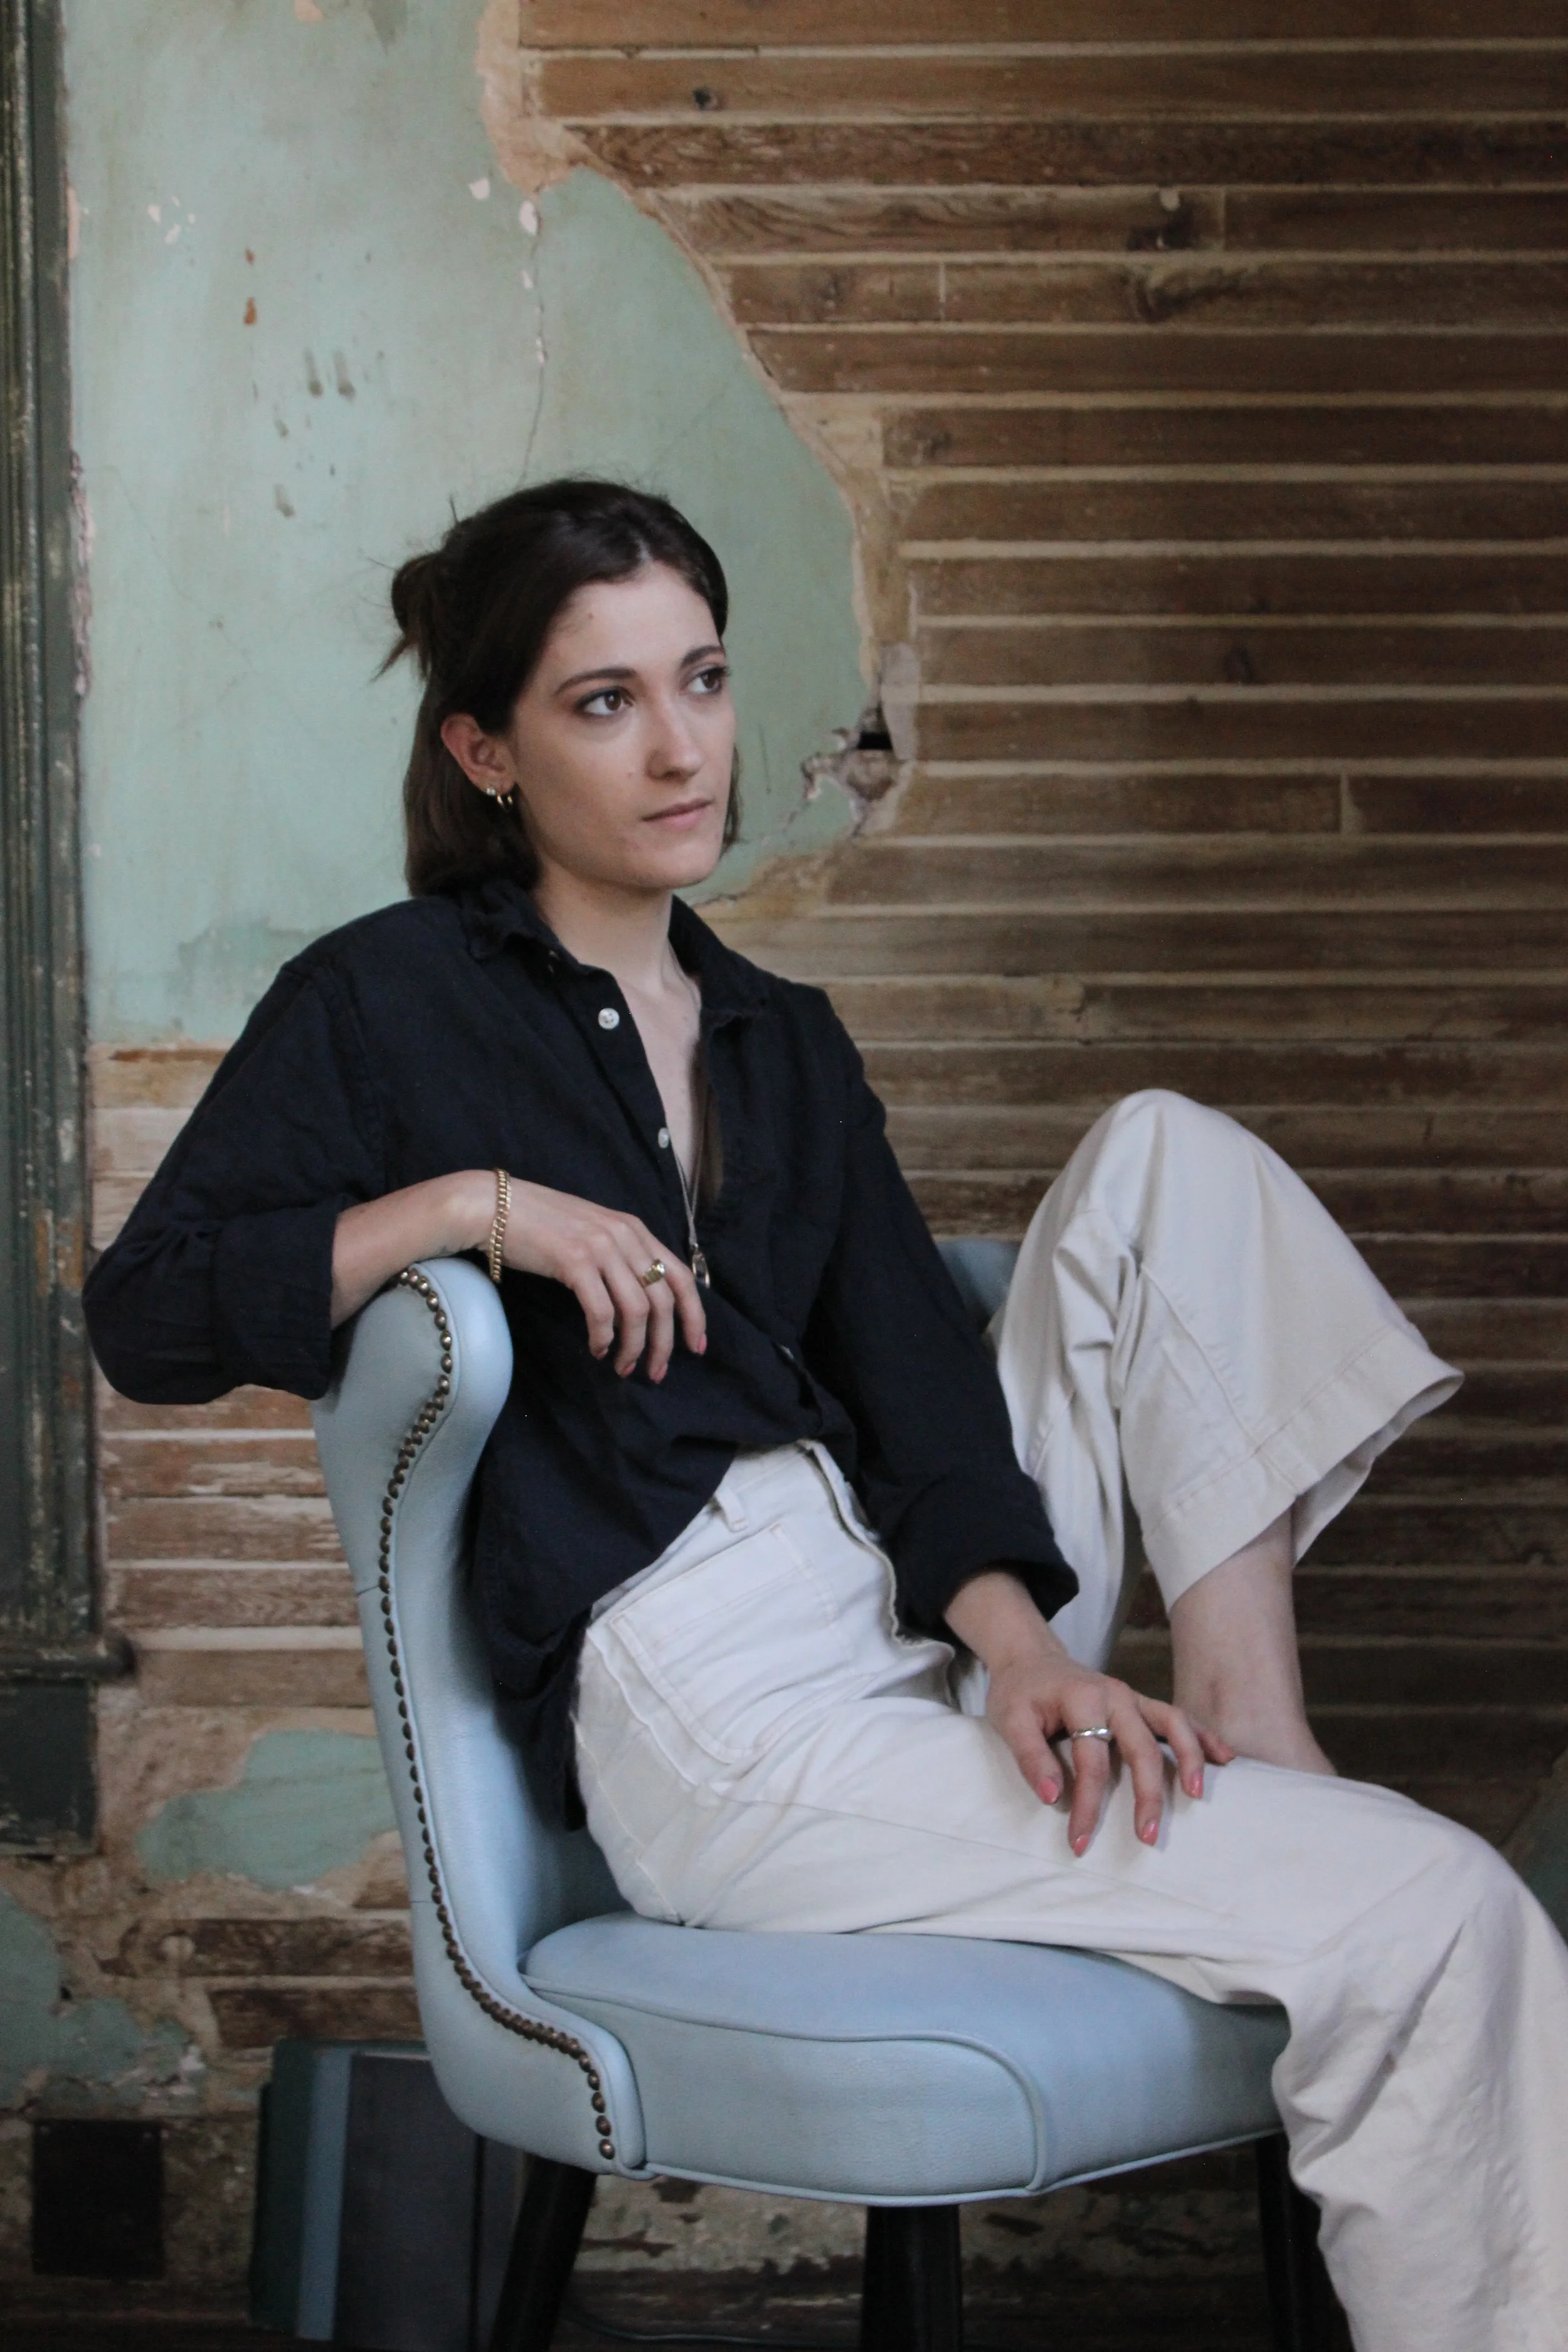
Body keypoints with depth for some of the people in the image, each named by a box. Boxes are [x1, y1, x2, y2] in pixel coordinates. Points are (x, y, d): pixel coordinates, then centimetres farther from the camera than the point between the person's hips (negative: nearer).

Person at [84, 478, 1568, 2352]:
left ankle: (1255, 1742, -13)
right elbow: (144, 1319, -5)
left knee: (1168, 1156, -6)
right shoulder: (384, 1005, 3)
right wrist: (473, 1204, -16)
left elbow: (908, 1362, 3)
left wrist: (1016, 1636, -16)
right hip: (705, 1702, -7)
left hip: (924, 1616, 7)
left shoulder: (783, 1040, 19)